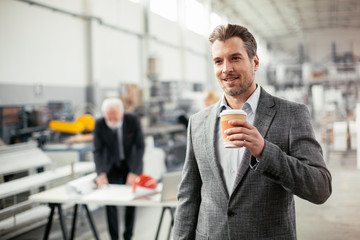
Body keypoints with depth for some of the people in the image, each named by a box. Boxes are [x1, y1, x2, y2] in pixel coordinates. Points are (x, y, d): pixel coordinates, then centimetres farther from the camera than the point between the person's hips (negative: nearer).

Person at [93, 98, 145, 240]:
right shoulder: (99, 124, -19)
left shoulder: (133, 120, -22)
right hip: (112, 165, 1)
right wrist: (101, 174, -31)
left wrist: (134, 172, -27)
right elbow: (98, 151, -16)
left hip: (131, 164, -1)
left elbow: (140, 147, -19)